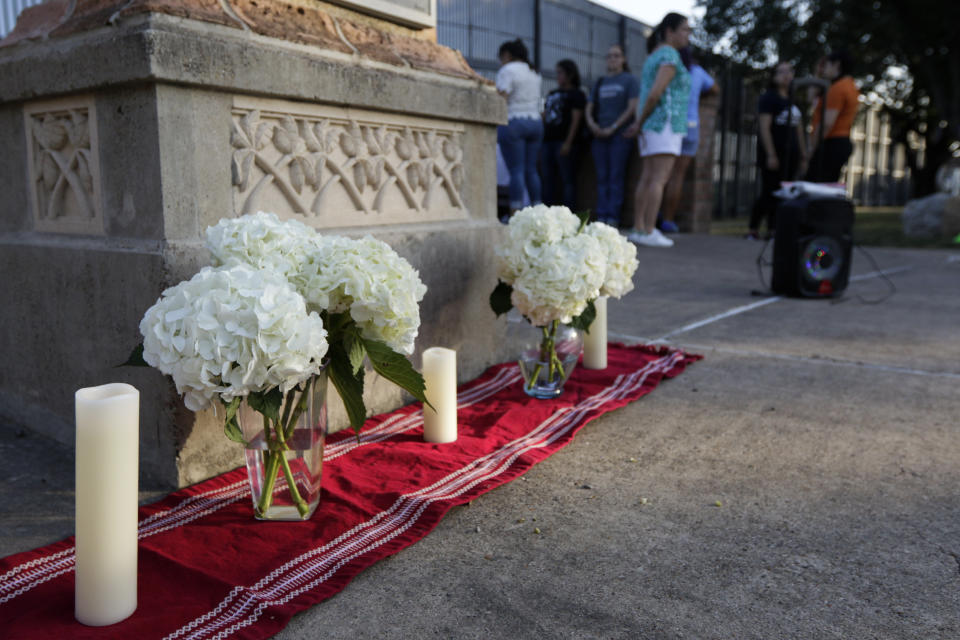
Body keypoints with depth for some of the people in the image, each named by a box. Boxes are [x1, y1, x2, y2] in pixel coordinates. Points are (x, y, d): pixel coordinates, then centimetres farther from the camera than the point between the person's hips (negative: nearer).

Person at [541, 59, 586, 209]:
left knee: (567, 180, -6)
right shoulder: (552, 94, 23)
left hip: (563, 142, -7)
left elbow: (576, 120, -8)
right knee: (548, 179, 6)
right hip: (548, 140, 7)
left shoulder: (576, 94, 2)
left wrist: (568, 142, -17)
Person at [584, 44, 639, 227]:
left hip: (619, 134, -5)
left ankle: (613, 217, -8)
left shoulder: (629, 80, 4)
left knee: (616, 176, -7)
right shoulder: (600, 82, 18)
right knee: (602, 177, 3)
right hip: (599, 135, 5)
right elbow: (589, 107, 16)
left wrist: (613, 127, -11)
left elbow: (632, 108, -5)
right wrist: (592, 124, -4)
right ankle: (601, 217, 3)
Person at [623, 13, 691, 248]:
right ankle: (648, 232, -14)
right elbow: (655, 93, -18)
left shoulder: (652, 57, 21)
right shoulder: (670, 56, -9)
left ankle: (638, 229, 3)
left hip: (651, 127, 9)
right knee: (660, 179, -11)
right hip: (666, 124, -9)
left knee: (647, 179, 5)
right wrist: (640, 123, -8)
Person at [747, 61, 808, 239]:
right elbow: (764, 127, -13)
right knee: (769, 193, -10)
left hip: (790, 156, 7)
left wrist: (803, 156, 15)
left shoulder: (793, 101, 17)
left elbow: (798, 129, 20)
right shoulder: (768, 98, -4)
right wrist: (771, 155, -20)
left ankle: (773, 230, 8)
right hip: (772, 155, -7)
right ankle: (753, 230, -4)